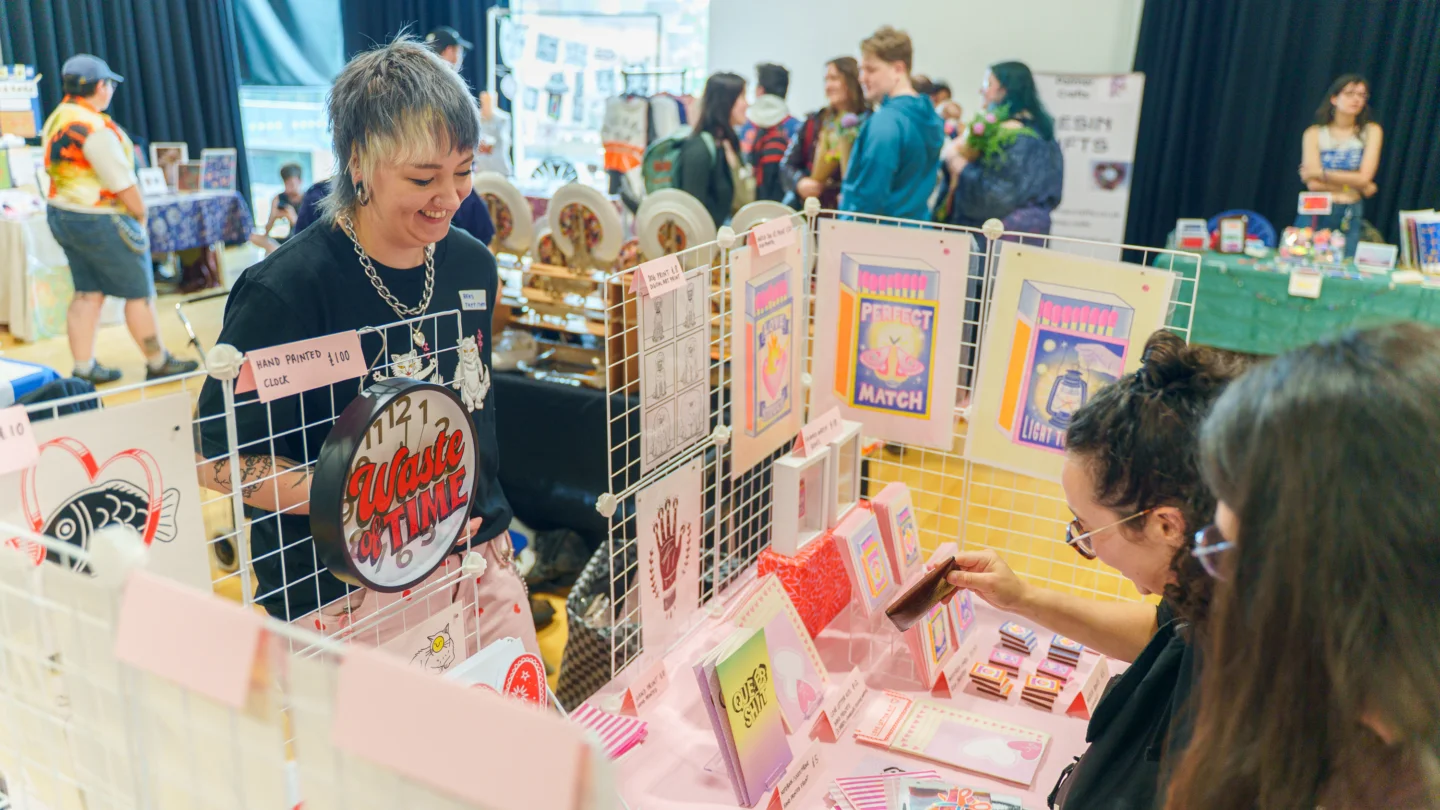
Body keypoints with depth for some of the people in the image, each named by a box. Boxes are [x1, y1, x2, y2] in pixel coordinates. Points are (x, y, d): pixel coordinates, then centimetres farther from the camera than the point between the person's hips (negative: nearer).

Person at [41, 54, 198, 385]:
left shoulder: (56, 119, 8)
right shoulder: (96, 127, -21)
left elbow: (62, 171, 12)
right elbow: (123, 182, -20)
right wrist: (140, 216, -5)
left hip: (60, 213, 9)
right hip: (99, 222, -9)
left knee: (87, 292, 14)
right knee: (140, 292, 3)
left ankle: (83, 368, 17)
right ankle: (157, 363, 13)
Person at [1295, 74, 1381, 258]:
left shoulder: (1371, 131, 5)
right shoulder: (1315, 133, 1)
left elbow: (1364, 177, -7)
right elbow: (1313, 184, -9)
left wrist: (1321, 173, -8)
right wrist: (1355, 184, -7)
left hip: (1350, 217, 1)